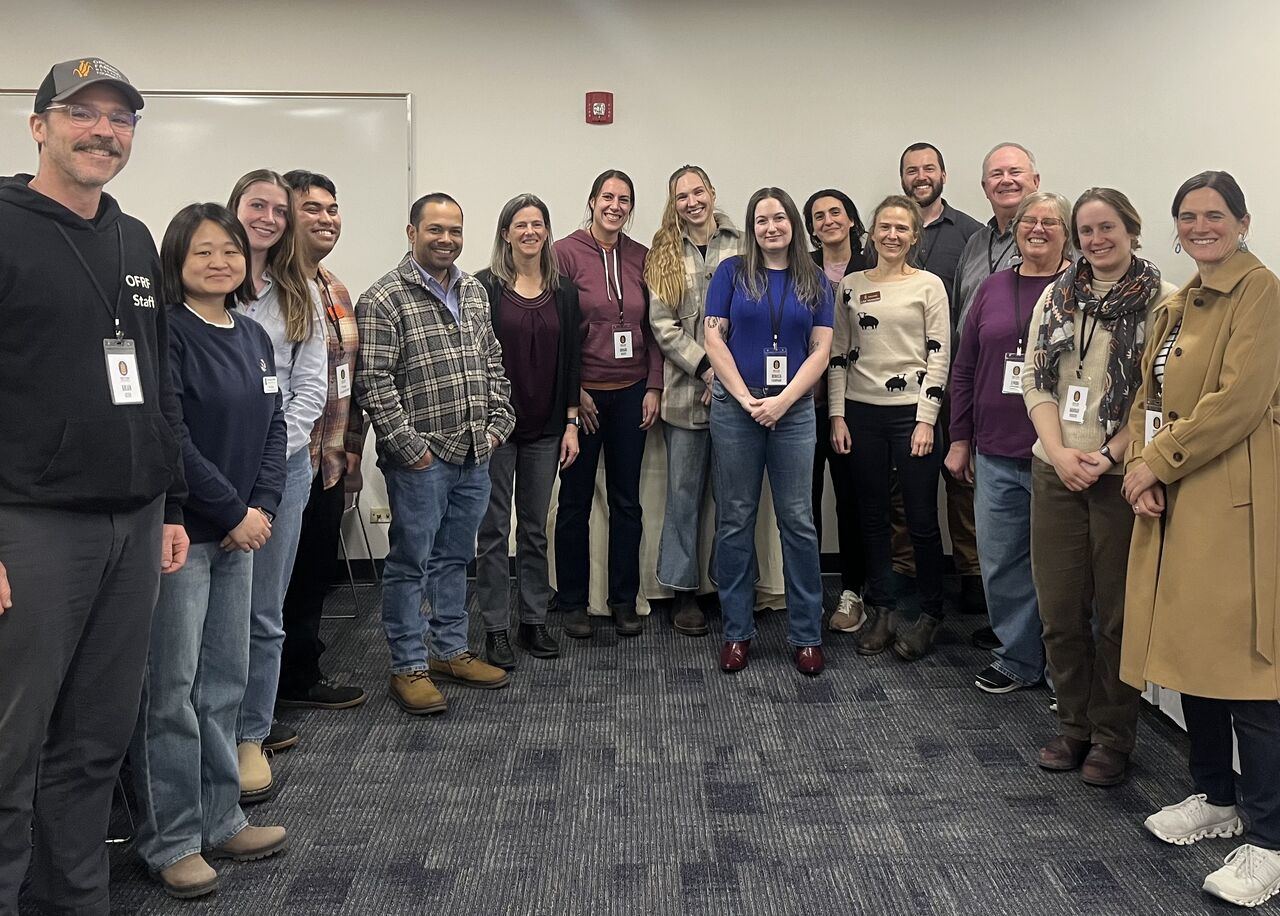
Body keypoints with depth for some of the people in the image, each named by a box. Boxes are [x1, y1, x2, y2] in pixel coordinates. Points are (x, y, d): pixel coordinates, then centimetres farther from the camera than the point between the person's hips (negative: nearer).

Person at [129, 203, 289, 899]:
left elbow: (273, 429, 12)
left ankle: (219, 820, 26)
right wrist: (234, 512, -14)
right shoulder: (166, 333, -11)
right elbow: (171, 440, -18)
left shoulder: (253, 337, 12)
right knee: (171, 689, 0)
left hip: (240, 529, 7)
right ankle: (169, 841, 12)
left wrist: (263, 506, -3)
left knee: (224, 682, 14)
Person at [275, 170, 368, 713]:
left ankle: (301, 677, 30)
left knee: (315, 573, 17)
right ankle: (291, 682, 17)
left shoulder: (336, 291, 16)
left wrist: (351, 448, 18)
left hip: (329, 463, 9)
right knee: (280, 579, 3)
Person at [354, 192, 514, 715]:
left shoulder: (474, 292, 12)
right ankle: (408, 668, 13)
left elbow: (494, 363, 18)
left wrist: (496, 423, 8)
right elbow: (373, 382, -14)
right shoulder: (384, 299, -10)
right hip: (421, 459, -7)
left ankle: (451, 651, 30)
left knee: (454, 558, 17)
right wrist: (409, 446, -16)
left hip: (475, 456, 7)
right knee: (411, 564, 3)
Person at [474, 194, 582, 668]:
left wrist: (571, 423, 3)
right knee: (494, 528, 3)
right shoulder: (485, 286, -3)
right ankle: (495, 628, 12)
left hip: (546, 428, 3)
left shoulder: (563, 290, 7)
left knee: (535, 527, 11)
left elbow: (571, 358, 7)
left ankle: (533, 621, 21)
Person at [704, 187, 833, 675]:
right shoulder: (732, 272, 4)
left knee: (798, 520, 2)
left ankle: (807, 634, 12)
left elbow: (821, 349, 3)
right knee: (736, 520, 4)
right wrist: (746, 398, -9)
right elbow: (714, 338, -2)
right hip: (735, 408, -1)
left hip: (793, 410, 1)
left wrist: (782, 401, -9)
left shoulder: (814, 280, 8)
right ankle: (737, 631, 14)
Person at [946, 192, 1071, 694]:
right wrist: (960, 440, 10)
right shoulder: (993, 288, 10)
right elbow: (964, 368, 12)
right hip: (996, 455, 4)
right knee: (1001, 563, 11)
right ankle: (1017, 658, 28)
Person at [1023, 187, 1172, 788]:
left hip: (1121, 475, -4)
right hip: (1055, 473, 4)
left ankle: (1112, 738, 20)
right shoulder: (1057, 295, 9)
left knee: (1117, 612, 5)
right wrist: (1060, 452, -7)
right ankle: (1073, 726, 26)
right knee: (1060, 609, 9)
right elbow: (1034, 379, 6)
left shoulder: (1161, 302, -4)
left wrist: (1107, 456, -15)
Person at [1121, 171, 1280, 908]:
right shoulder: (1175, 306, 18)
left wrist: (1158, 462, -13)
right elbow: (1148, 398, 14)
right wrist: (1141, 471, -3)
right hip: (1174, 502, 8)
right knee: (1191, 650, 13)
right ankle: (1217, 797, 29)